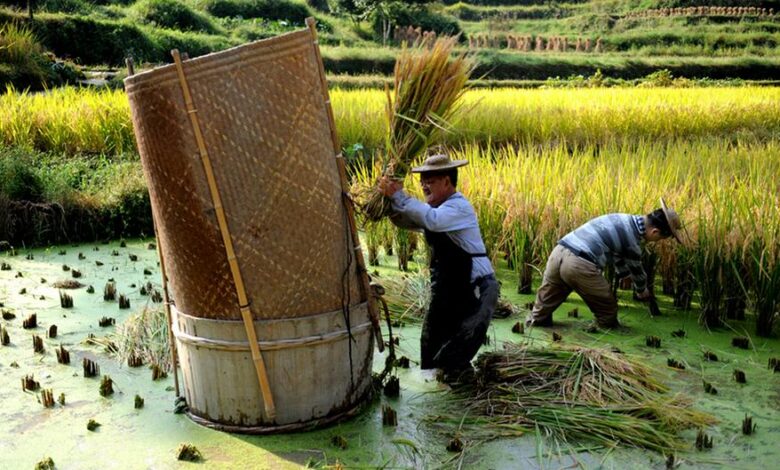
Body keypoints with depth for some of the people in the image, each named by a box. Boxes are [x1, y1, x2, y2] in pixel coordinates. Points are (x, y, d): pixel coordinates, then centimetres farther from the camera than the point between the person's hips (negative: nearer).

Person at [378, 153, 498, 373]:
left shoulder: (459, 207, -19)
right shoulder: (435, 207, 9)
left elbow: (431, 220, -38)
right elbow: (406, 221, 4)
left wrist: (399, 196, -34)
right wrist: (391, 200, -15)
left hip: (476, 290, -9)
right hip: (448, 289, 9)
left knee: (453, 359, -9)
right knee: (430, 351, 12)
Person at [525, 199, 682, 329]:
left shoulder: (625, 219, 22)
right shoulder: (632, 239, -3)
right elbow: (636, 270, 16)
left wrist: (624, 278, 50)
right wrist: (642, 291, 36)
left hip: (559, 252, 8)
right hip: (579, 265, -8)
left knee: (547, 298, 23)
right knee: (607, 306, 13)